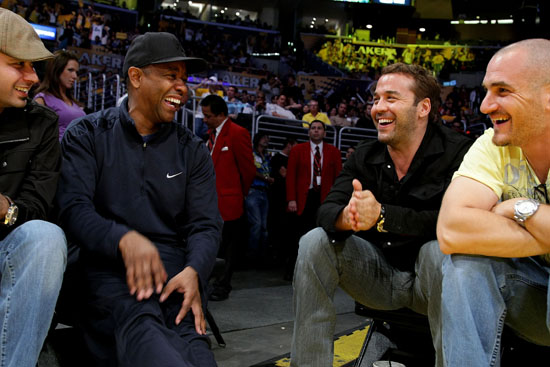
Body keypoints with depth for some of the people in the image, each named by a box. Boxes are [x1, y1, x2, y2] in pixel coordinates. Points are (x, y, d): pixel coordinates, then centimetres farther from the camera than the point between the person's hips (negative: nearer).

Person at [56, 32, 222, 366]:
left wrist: (194, 271, -15)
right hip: (109, 267, -2)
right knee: (138, 323, -36)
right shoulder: (88, 135, 10)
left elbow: (206, 225, 8)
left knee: (190, 337, -31)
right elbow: (74, 208, -4)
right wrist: (124, 238, -25)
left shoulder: (192, 150, 16)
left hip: (176, 269, 2)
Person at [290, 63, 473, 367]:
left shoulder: (457, 153, -13)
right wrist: (346, 216, -34)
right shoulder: (364, 157, 3)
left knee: (439, 250, -34)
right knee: (315, 242, -14)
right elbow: (326, 211, -9)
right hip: (379, 274, 4)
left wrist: (381, 215, -36)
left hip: (430, 277, -4)